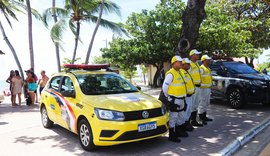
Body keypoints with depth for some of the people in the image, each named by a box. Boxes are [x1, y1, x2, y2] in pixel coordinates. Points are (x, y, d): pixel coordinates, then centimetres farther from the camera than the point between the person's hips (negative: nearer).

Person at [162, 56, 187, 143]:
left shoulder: (179, 73, 13)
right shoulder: (170, 74, -17)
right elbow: (164, 87, -20)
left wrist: (183, 96, 17)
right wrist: (168, 97, -9)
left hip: (181, 99, 10)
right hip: (174, 100, -10)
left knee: (180, 117, 20)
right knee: (173, 118, -3)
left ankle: (179, 132, 36)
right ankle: (172, 136, 5)